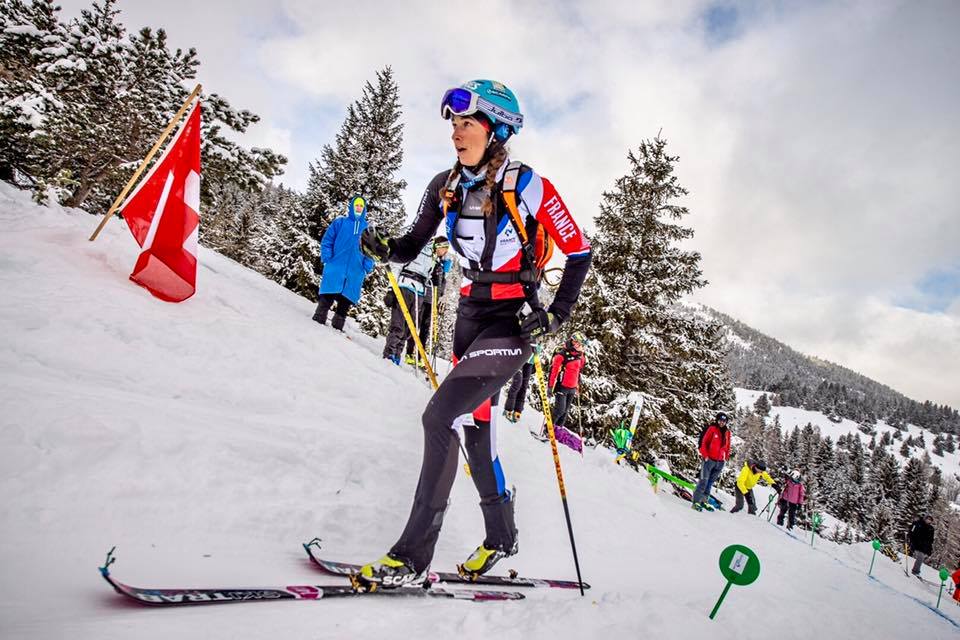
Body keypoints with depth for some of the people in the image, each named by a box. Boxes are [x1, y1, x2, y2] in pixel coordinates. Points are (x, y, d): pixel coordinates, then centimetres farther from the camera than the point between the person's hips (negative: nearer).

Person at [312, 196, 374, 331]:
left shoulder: (368, 228, 14)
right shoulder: (339, 222, 9)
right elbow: (327, 240, 8)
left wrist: (368, 265, 1)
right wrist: (327, 257, -6)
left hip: (356, 271, 2)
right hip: (336, 266, -2)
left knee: (346, 301, 5)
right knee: (327, 298, -9)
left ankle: (337, 326, 14)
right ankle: (319, 320, -1)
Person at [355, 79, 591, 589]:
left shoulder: (527, 186, -12)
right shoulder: (446, 187, 4)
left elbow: (579, 252, -5)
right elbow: (413, 245, 12)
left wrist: (556, 315, -15)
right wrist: (384, 248, -10)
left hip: (513, 321, -6)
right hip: (470, 314, 7)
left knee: (439, 416, -18)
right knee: (476, 427, 12)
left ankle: (412, 556, -7)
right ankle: (501, 537, 32)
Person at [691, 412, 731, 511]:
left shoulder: (727, 432, 12)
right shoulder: (712, 429, -6)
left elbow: (727, 446, 20)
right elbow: (703, 443, -7)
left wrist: (726, 458, 11)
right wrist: (705, 456, -11)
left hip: (720, 462, 6)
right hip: (709, 460, -6)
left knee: (710, 482, 11)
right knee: (703, 481, -9)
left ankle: (703, 500, 19)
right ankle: (696, 502, -8)